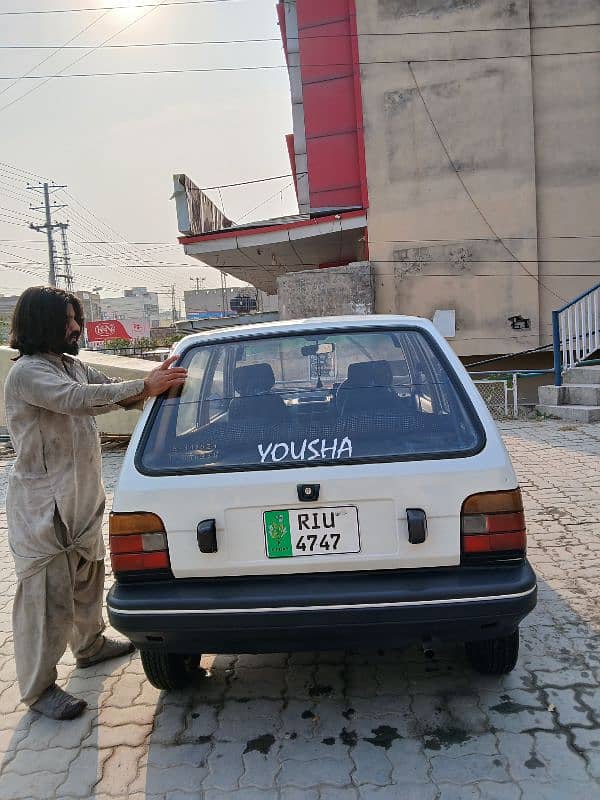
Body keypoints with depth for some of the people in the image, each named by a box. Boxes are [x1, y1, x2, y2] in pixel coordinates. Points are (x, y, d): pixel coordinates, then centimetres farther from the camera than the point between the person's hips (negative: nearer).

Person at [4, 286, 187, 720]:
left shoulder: (73, 365, 10)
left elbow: (112, 391, 9)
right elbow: (78, 399, -33)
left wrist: (156, 381, -11)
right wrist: (144, 387, -35)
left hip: (83, 498, 9)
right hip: (43, 506, -9)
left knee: (88, 578, 23)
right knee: (48, 594, 0)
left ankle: (90, 644, 44)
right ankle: (39, 688, 16)